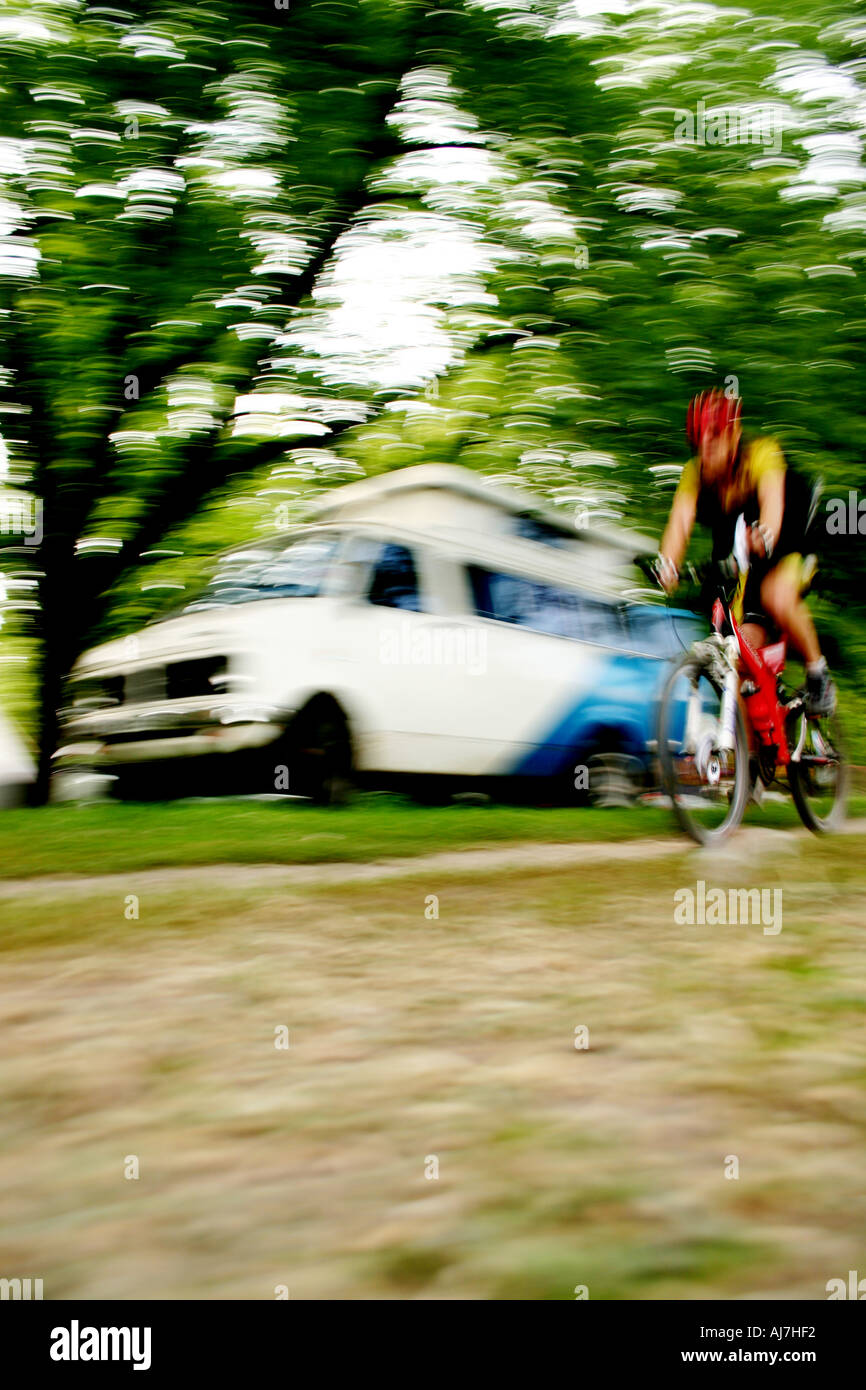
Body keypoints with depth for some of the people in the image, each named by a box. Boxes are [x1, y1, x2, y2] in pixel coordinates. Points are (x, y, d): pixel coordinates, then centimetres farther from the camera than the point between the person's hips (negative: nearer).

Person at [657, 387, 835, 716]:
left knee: (777, 598, -33)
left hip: (790, 548, -4)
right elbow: (680, 520, -29)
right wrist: (667, 565, -48)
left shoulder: (762, 454, -23)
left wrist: (765, 537, -64)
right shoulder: (695, 473, -13)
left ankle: (818, 673, -10)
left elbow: (773, 498, -42)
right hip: (740, 565, 4)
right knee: (747, 643, -11)